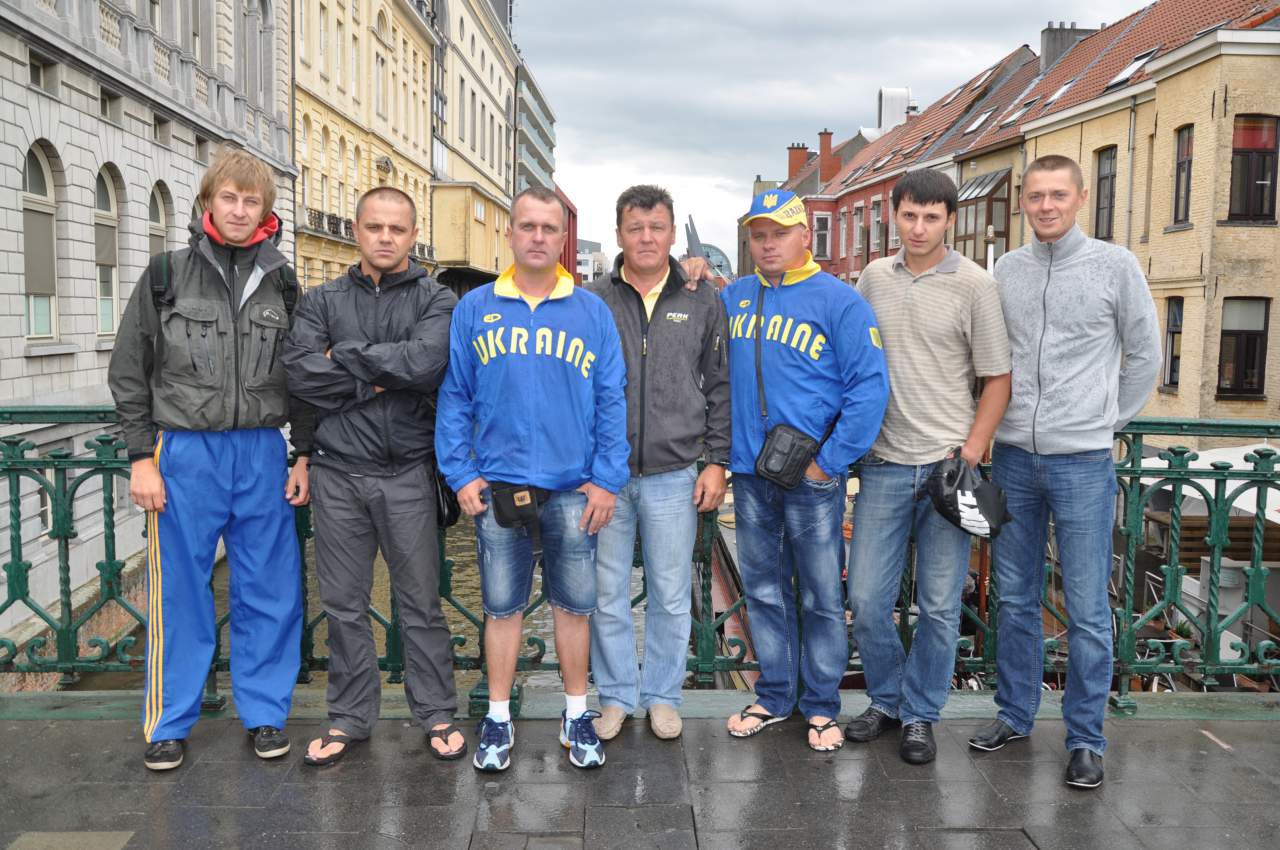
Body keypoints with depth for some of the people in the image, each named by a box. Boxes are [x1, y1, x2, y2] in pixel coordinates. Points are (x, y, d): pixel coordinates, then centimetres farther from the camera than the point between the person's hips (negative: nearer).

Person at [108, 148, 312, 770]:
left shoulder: (283, 283, 8)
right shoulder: (167, 275, 2)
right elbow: (129, 372, 3)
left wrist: (305, 455, 5)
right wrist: (142, 456, -3)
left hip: (263, 455, 2)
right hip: (184, 454, -2)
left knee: (270, 591, 6)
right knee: (179, 591, 5)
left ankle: (265, 712, 21)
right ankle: (168, 721, 20)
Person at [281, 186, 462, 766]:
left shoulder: (435, 301, 1)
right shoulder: (322, 300, 8)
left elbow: (425, 361, -19)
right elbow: (300, 372, -8)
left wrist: (346, 355, -11)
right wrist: (380, 378, -11)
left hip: (407, 474, -2)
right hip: (338, 473, 3)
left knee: (421, 602, 6)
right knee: (344, 604, 11)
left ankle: (437, 714, 21)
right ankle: (349, 717, 25)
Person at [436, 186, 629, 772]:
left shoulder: (591, 311, 3)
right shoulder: (474, 308, 4)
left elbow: (612, 400, 1)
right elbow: (454, 396, 5)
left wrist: (607, 480, -5)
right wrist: (460, 475, -2)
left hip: (574, 489, 0)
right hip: (497, 487, 0)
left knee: (574, 605, 10)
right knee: (502, 606, 11)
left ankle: (577, 713, 27)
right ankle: (498, 718, 26)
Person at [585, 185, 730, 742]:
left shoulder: (703, 303, 6)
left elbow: (720, 388, 8)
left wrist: (717, 462, 1)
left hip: (675, 477, 0)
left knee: (671, 596, 9)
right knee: (607, 593, 8)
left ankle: (662, 695, 26)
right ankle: (616, 695, 24)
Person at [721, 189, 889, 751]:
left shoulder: (839, 301, -7)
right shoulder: (732, 298, 7)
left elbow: (870, 386, -12)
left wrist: (829, 461, -13)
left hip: (812, 478, -4)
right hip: (749, 473, 5)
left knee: (822, 597, 7)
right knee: (763, 591, 15)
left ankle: (822, 705, 23)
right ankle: (775, 695, 31)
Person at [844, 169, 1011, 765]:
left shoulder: (974, 284, -3)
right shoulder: (874, 277, 7)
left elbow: (997, 379, -1)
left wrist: (971, 454, -9)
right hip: (884, 463, 3)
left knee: (939, 605, 6)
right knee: (867, 598, 5)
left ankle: (920, 714, 24)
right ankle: (885, 699, 28)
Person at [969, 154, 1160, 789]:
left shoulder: (1115, 266, -1)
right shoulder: (1006, 270, 7)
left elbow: (1145, 356, 6)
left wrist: (1107, 421, 6)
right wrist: (992, 426, 10)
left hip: (1082, 461, -3)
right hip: (1013, 456, 3)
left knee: (1087, 609, 2)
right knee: (1014, 598, 13)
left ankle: (1085, 738, 15)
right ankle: (1014, 713, 27)